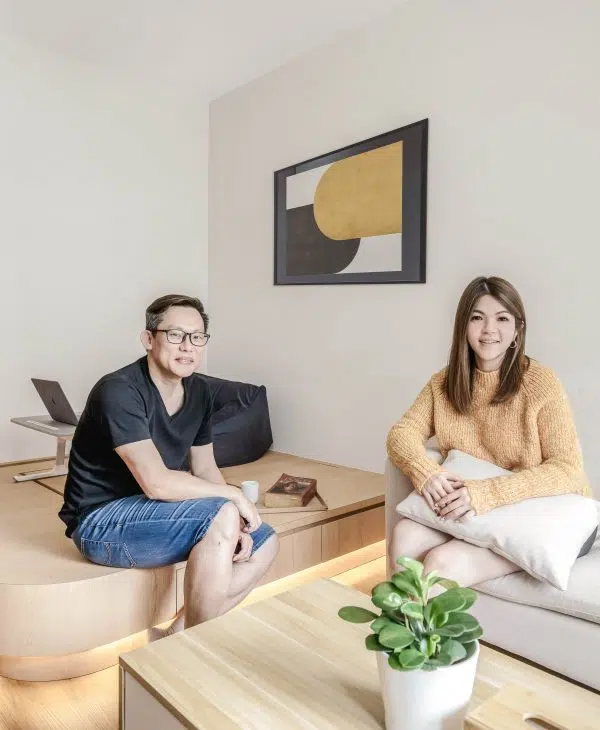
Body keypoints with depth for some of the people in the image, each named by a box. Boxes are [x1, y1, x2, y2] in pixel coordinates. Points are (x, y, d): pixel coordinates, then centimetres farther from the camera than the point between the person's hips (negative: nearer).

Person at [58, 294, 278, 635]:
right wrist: (234, 495, -21)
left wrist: (234, 523, -10)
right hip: (101, 522, -8)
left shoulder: (199, 391, 1)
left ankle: (177, 635, 3)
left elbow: (205, 470, 6)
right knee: (221, 514, -30)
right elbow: (157, 483, -31)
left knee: (265, 542, -1)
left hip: (152, 513, 8)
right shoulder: (118, 391, -24)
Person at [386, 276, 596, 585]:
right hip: (471, 512, 4)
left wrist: (485, 494, -30)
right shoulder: (445, 382, 2)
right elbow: (402, 433, -3)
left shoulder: (541, 382, -13)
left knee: (442, 564, -26)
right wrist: (426, 472, -25)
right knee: (404, 538, -21)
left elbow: (567, 469, -18)